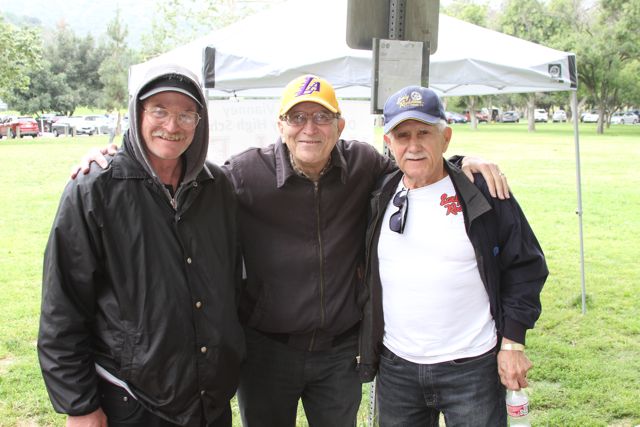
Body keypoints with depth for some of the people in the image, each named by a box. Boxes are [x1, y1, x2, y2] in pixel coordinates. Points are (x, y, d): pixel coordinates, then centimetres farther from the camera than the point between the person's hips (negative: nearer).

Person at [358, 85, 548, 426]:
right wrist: (365, 345, 11)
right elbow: (363, 271, 15)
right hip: (396, 369, 4)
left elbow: (525, 266, -2)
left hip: (473, 368, -3)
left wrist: (512, 343, -6)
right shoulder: (380, 197, 5)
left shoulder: (482, 191, -6)